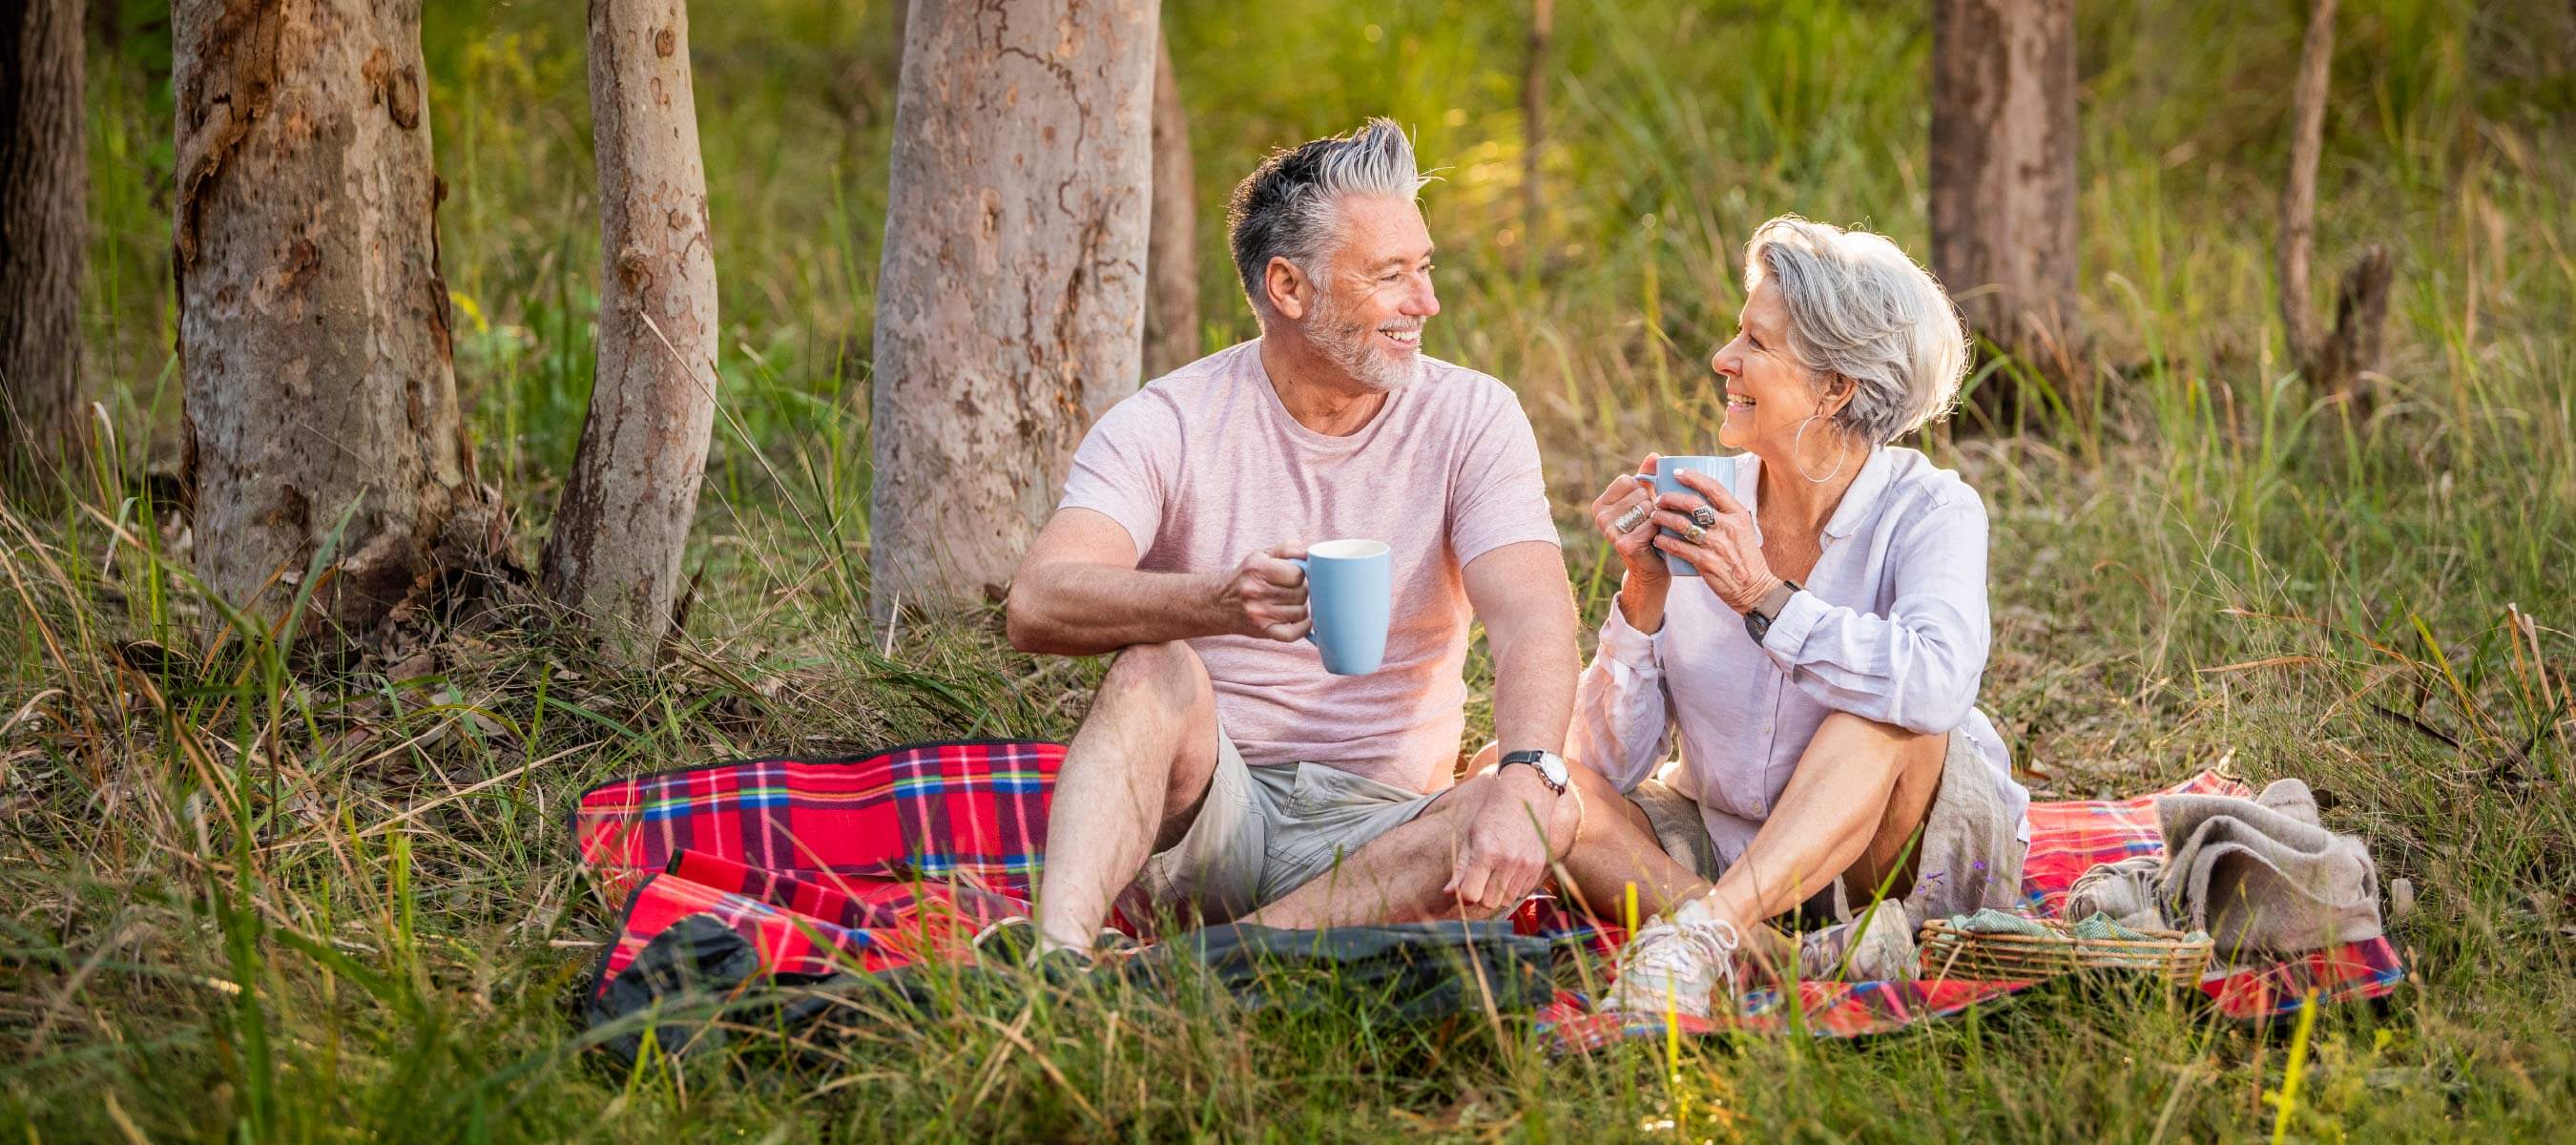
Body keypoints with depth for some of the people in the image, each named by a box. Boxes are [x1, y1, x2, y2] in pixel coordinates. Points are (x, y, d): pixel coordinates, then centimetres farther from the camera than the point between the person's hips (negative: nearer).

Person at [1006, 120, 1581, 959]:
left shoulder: (1471, 418, -1)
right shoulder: (1167, 426, -7)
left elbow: (1534, 615, -16)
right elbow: (1037, 605, -23)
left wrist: (1526, 782, -38)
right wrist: (1216, 602, -44)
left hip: (1374, 832, 2)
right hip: (1199, 815, -1)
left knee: (1553, 818, -29)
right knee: (1157, 666, -30)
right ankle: (1057, 951, -49)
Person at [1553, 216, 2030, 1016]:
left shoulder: (1929, 512, -13)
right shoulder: (1702, 514, -5)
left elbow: (1939, 682, -37)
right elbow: (1613, 766, -7)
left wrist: (1766, 598, -29)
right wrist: (1645, 591, -19)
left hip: (1909, 854, -4)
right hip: (1726, 847, 4)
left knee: (1888, 710, -31)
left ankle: (1701, 933, -43)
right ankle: (1800, 957, -35)